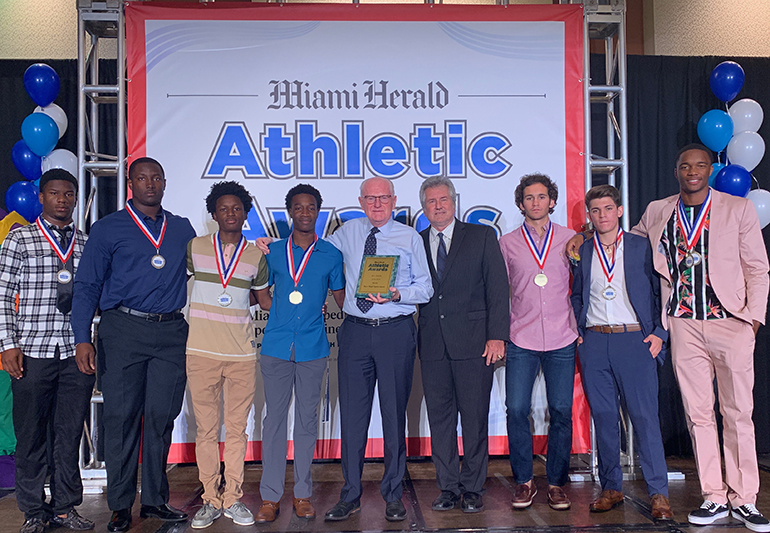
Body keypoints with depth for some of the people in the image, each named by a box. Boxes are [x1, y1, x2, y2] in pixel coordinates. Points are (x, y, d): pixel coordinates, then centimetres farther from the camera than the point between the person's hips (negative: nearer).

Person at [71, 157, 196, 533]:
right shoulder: (108, 229, 5)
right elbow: (86, 286, 1)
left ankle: (155, 499, 17)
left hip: (171, 332, 3)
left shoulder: (182, 229, 15)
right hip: (124, 331, -2)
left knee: (161, 417, 6)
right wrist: (82, 339, -7)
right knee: (122, 417, 0)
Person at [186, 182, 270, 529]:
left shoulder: (256, 256, 8)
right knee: (206, 428, 4)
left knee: (237, 429, 6)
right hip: (201, 353, -1)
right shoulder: (194, 248, 5)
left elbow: (264, 299, 16)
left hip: (242, 355, 1)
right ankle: (211, 499, 16)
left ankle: (232, 498, 17)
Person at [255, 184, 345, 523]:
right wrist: (285, 310, 3)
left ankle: (302, 494, 17)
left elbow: (341, 299, 11)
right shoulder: (273, 252, 8)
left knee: (307, 419, 7)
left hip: (313, 348, 0)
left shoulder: (331, 255, 6)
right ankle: (270, 497, 10)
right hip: (276, 346, 1)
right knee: (274, 418, 2)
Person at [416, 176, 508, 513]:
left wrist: (497, 336, -8)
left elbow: (497, 287, 0)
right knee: (440, 419, 7)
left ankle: (472, 489, 16)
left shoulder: (482, 236, 6)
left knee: (474, 418, 2)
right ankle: (448, 487, 20)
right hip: (432, 344, 2)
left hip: (473, 342, -2)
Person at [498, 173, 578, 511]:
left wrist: (580, 327, 7)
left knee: (561, 412, 2)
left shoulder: (570, 239, 8)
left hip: (562, 340, 0)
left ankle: (556, 483, 17)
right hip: (521, 340, 0)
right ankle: (524, 481, 13)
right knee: (516, 410, -4)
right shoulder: (507, 243, 7)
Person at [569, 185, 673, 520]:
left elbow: (659, 291, 5)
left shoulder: (642, 247, 5)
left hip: (634, 339, -2)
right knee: (603, 417, 7)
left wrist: (659, 333, -4)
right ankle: (611, 488, 18)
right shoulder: (581, 251, 11)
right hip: (594, 342, 3)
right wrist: (577, 330, 8)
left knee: (644, 415, -5)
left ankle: (658, 494, 4)